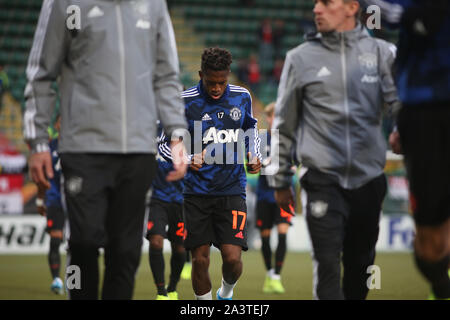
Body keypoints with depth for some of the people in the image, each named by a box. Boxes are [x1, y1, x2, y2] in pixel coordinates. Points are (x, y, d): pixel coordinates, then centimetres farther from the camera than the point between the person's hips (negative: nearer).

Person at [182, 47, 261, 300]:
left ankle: (227, 292, 23)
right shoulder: (185, 101, -6)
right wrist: (187, 159, -18)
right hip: (197, 192, -1)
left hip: (232, 189, 1)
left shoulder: (242, 97, 3)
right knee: (200, 260, 1)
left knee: (233, 257, -8)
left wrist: (255, 157, 5)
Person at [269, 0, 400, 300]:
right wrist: (280, 182, 12)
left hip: (369, 179, 2)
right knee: (327, 263, -12)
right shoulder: (302, 58, 4)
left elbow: (399, 101, -6)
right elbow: (285, 125, 10)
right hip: (324, 180, -2)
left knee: (360, 264, 11)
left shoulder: (382, 52, 5)